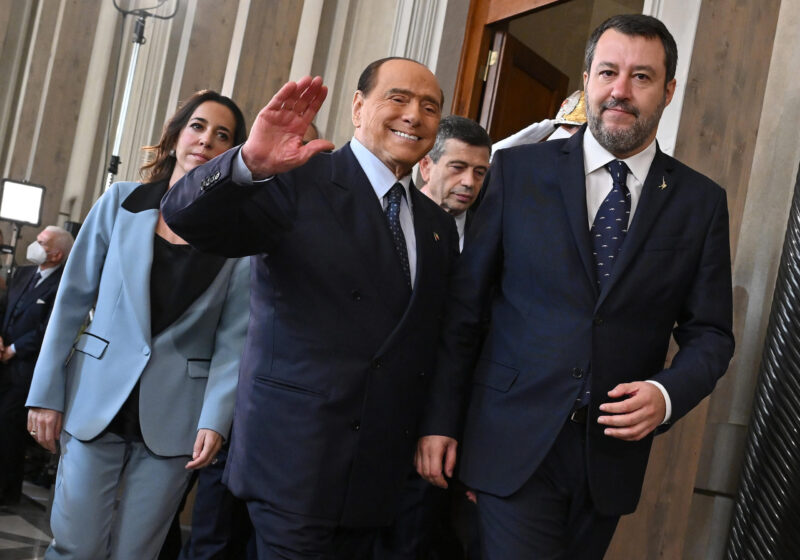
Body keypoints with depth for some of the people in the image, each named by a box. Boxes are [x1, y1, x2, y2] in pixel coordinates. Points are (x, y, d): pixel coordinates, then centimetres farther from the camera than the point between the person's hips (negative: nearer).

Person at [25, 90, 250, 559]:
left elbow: (234, 337, -1)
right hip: (97, 399, 0)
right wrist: (47, 393, 0)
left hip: (173, 416, 0)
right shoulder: (121, 202, 3)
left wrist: (216, 419, -11)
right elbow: (72, 300, 4)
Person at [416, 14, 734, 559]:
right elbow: (464, 305, 0)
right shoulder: (517, 170, -1)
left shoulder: (701, 201, 3)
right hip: (515, 440, -2)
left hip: (615, 448, 2)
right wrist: (440, 420, -2)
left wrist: (667, 394, -15)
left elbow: (710, 333, 5)